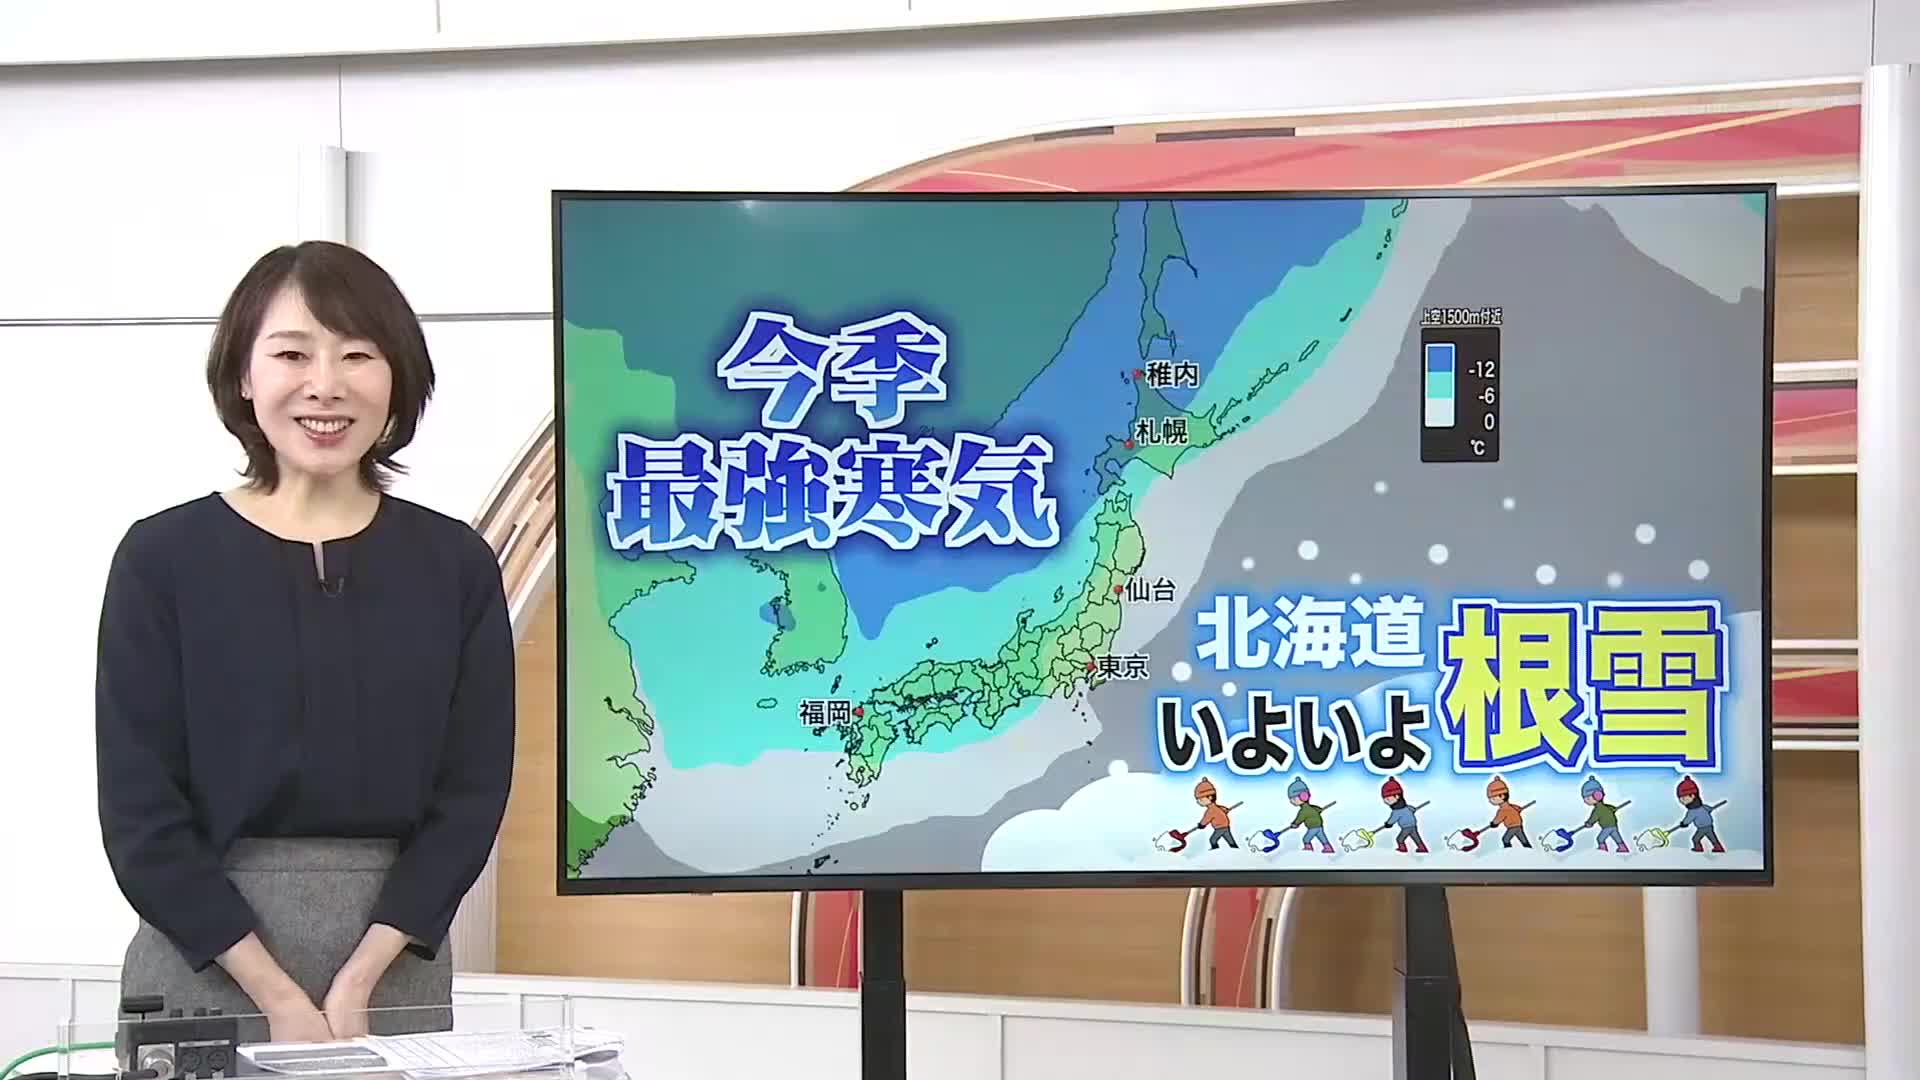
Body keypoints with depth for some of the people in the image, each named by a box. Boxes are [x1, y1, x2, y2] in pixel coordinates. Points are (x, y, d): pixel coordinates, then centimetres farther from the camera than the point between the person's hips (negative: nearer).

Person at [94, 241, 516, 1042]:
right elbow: (141, 811, -6)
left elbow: (470, 795, -1)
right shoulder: (164, 556, -3)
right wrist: (279, 996, -13)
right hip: (204, 959, -1)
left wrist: (358, 979, -12)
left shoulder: (455, 564, 1)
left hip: (396, 961, 1)